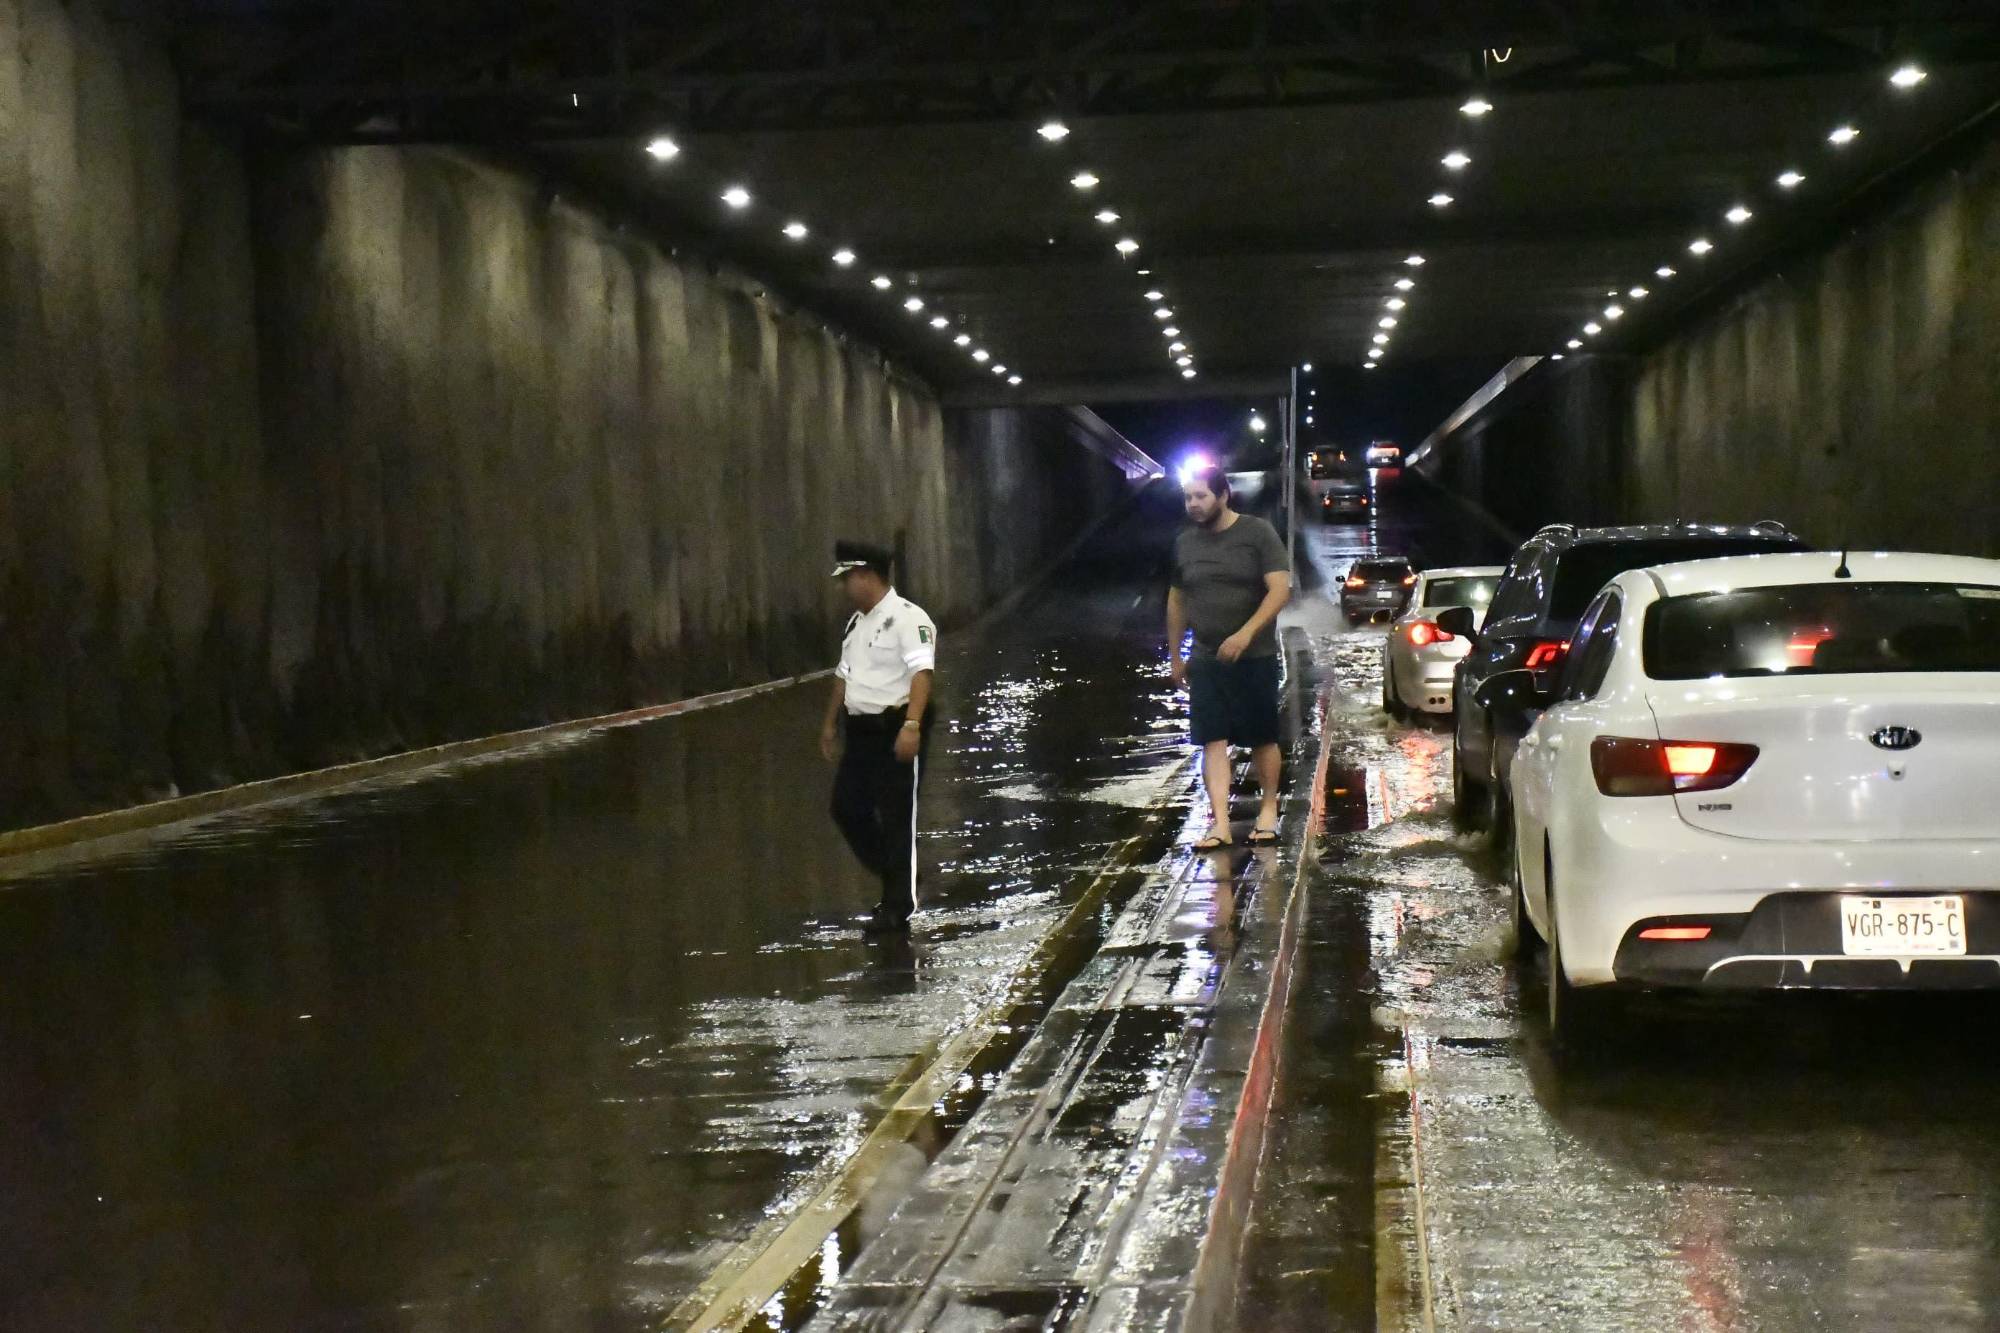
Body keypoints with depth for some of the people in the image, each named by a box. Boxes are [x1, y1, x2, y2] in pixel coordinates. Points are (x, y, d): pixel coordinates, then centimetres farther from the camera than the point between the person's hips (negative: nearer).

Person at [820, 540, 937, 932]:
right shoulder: (856, 623, 15)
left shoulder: (907, 619, -14)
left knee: (897, 817, -3)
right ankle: (894, 880, 25)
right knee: (847, 807, 9)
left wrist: (911, 726, -34)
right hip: (862, 730, 9)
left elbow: (922, 673, -24)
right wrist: (830, 723, 27)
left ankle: (897, 907, 5)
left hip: (897, 731, -9)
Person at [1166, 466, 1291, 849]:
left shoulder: (1258, 533, -7)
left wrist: (1246, 633, -26)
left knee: (1262, 738, 5)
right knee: (1212, 741, -5)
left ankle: (1269, 810, 23)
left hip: (1255, 658, -3)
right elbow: (1176, 600, 17)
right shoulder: (1184, 543, 7)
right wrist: (1174, 655, 16)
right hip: (1205, 660, 3)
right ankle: (1220, 824, -8)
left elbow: (1281, 589, -15)